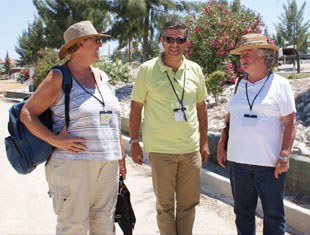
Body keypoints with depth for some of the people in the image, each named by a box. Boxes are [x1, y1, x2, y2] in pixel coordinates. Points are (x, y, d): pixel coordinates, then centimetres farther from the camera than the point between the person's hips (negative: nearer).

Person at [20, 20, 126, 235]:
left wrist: (121, 157, 18)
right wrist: (54, 140, -17)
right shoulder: (58, 78, -4)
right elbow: (27, 113, -5)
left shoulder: (102, 77, 14)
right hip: (73, 163, -6)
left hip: (107, 165, 6)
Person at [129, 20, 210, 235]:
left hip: (191, 148, 3)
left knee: (189, 203, 12)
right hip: (160, 149, -3)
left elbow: (201, 107, 12)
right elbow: (136, 107, 1)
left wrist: (204, 142, 12)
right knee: (165, 205, 8)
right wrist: (134, 141, -1)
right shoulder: (147, 69, -5)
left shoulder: (195, 70, 5)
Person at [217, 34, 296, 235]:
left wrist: (284, 156, -13)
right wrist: (222, 145, 11)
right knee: (242, 211, 14)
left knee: (273, 214, 5)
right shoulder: (240, 85, 10)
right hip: (237, 159, 5)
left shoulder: (279, 84, -4)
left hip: (269, 162, -4)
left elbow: (290, 122, -6)